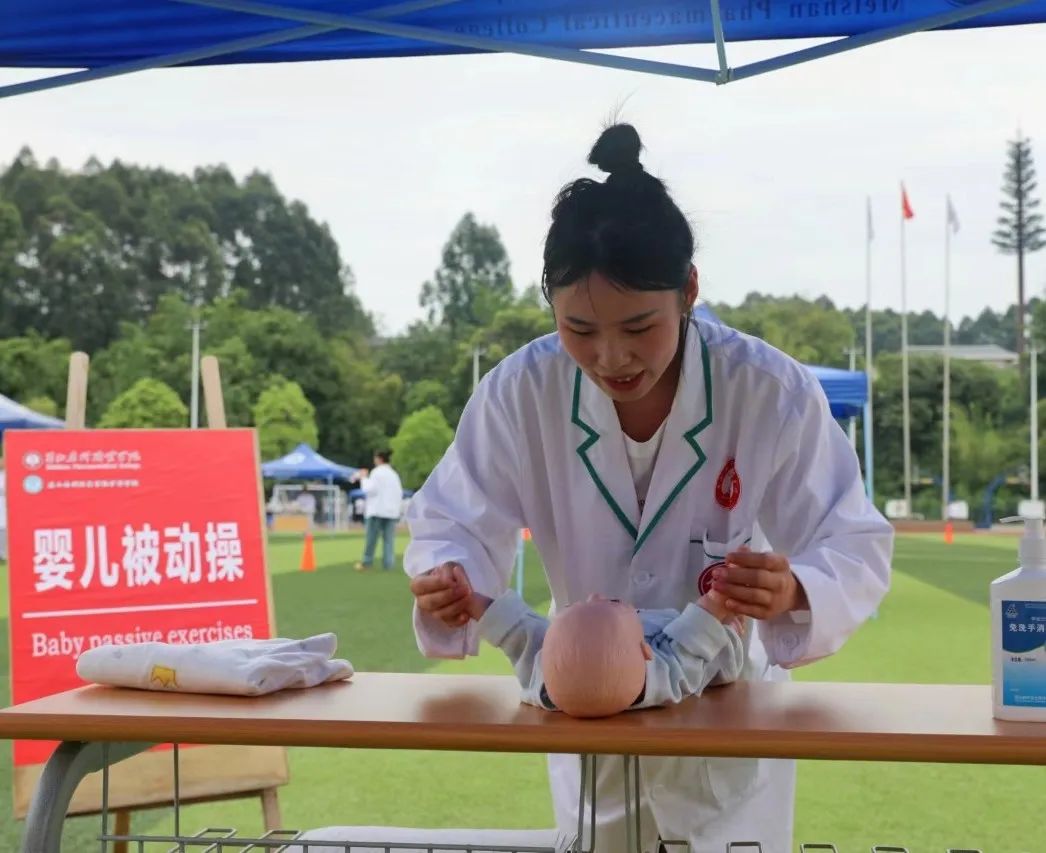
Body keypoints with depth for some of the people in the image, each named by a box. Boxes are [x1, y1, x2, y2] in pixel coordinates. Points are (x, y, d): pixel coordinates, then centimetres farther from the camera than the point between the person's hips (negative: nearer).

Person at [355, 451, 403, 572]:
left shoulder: (377, 472, -7)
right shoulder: (394, 474, 15)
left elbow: (369, 489, -12)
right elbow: (400, 493, 15)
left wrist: (364, 478, 0)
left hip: (377, 510, -6)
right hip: (392, 511, 6)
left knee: (371, 538, 0)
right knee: (389, 539, 2)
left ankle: (367, 563, 4)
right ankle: (388, 564, -3)